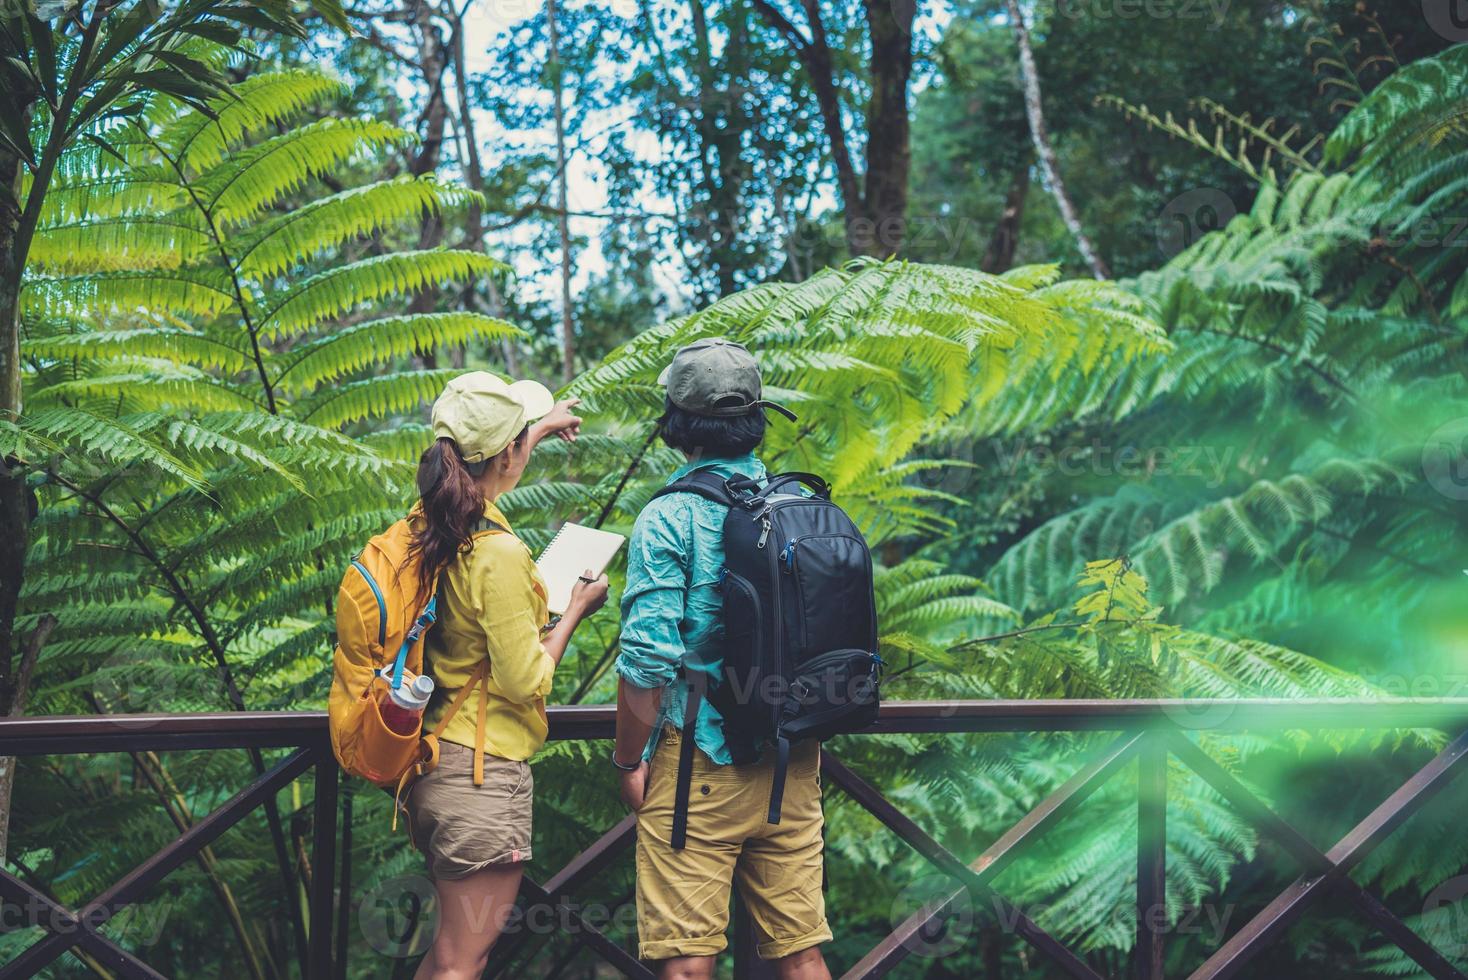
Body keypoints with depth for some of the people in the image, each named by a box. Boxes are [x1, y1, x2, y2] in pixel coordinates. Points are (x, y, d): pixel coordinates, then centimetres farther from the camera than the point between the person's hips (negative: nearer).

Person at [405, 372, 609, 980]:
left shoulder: (431, 519, 4)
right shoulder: (499, 553, -21)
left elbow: (481, 475, 30)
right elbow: (525, 683, -18)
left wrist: (539, 427, 44)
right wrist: (575, 611, -3)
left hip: (434, 760, 9)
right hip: (484, 772, -9)